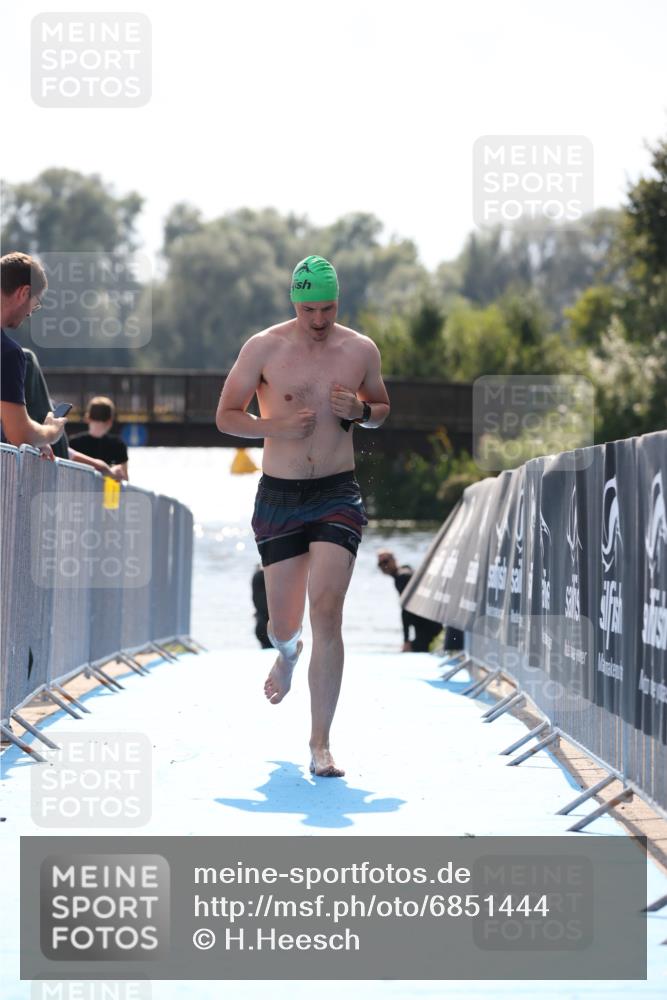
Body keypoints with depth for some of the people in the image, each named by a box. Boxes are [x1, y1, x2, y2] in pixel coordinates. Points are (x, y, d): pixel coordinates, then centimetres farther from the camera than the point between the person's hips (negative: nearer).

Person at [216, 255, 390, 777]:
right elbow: (226, 416, 1)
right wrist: (278, 426, -17)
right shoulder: (263, 348, -4)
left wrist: (361, 411, -6)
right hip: (279, 498, 0)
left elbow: (382, 409, 18)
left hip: (338, 496, 0)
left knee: (327, 616, -13)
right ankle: (288, 652, 49)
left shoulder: (360, 350, 2)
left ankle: (321, 744, -9)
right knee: (284, 622, 8)